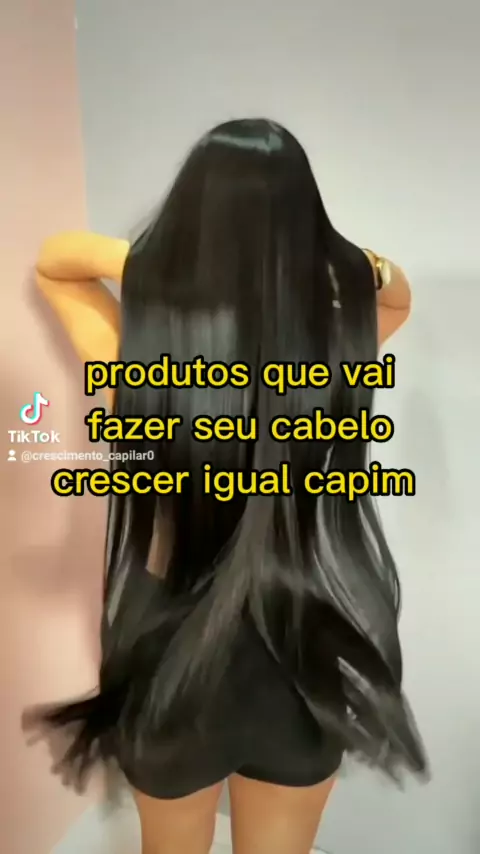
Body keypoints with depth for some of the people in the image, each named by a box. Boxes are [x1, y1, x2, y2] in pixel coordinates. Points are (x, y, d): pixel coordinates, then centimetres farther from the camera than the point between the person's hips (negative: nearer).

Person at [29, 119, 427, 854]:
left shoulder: (132, 351, -20)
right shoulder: (333, 349, -18)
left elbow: (50, 262, 2)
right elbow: (395, 295, 7)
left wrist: (131, 257, -16)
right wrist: (365, 267, -12)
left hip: (167, 652, 0)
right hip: (302, 654, 1)